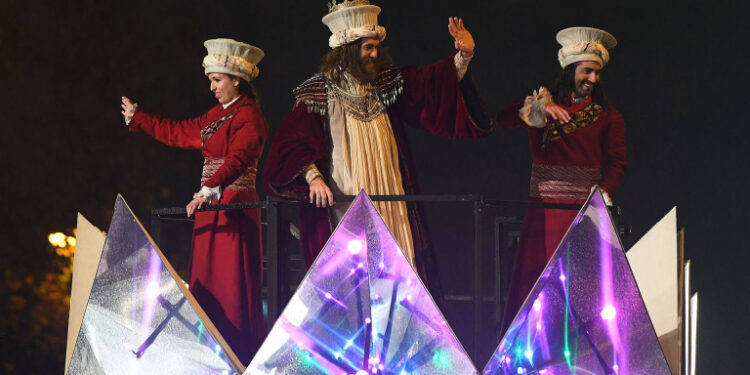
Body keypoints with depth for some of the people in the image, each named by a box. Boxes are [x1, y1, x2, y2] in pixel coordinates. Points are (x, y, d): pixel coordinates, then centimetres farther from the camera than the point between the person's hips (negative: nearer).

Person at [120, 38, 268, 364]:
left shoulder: (248, 117, -13)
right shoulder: (218, 115, 16)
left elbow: (238, 159, -29)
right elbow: (179, 133, 29)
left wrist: (210, 189, -43)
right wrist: (136, 117, 36)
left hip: (234, 211, -10)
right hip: (212, 206, 10)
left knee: (233, 287, -10)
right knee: (207, 284, 10)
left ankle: (240, 361, -9)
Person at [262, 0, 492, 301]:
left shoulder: (385, 86, 11)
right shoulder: (318, 93, -1)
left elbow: (432, 83, 5)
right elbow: (292, 142, -7)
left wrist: (463, 56, -11)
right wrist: (312, 176, -22)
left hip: (388, 206, 4)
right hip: (343, 207, -4)